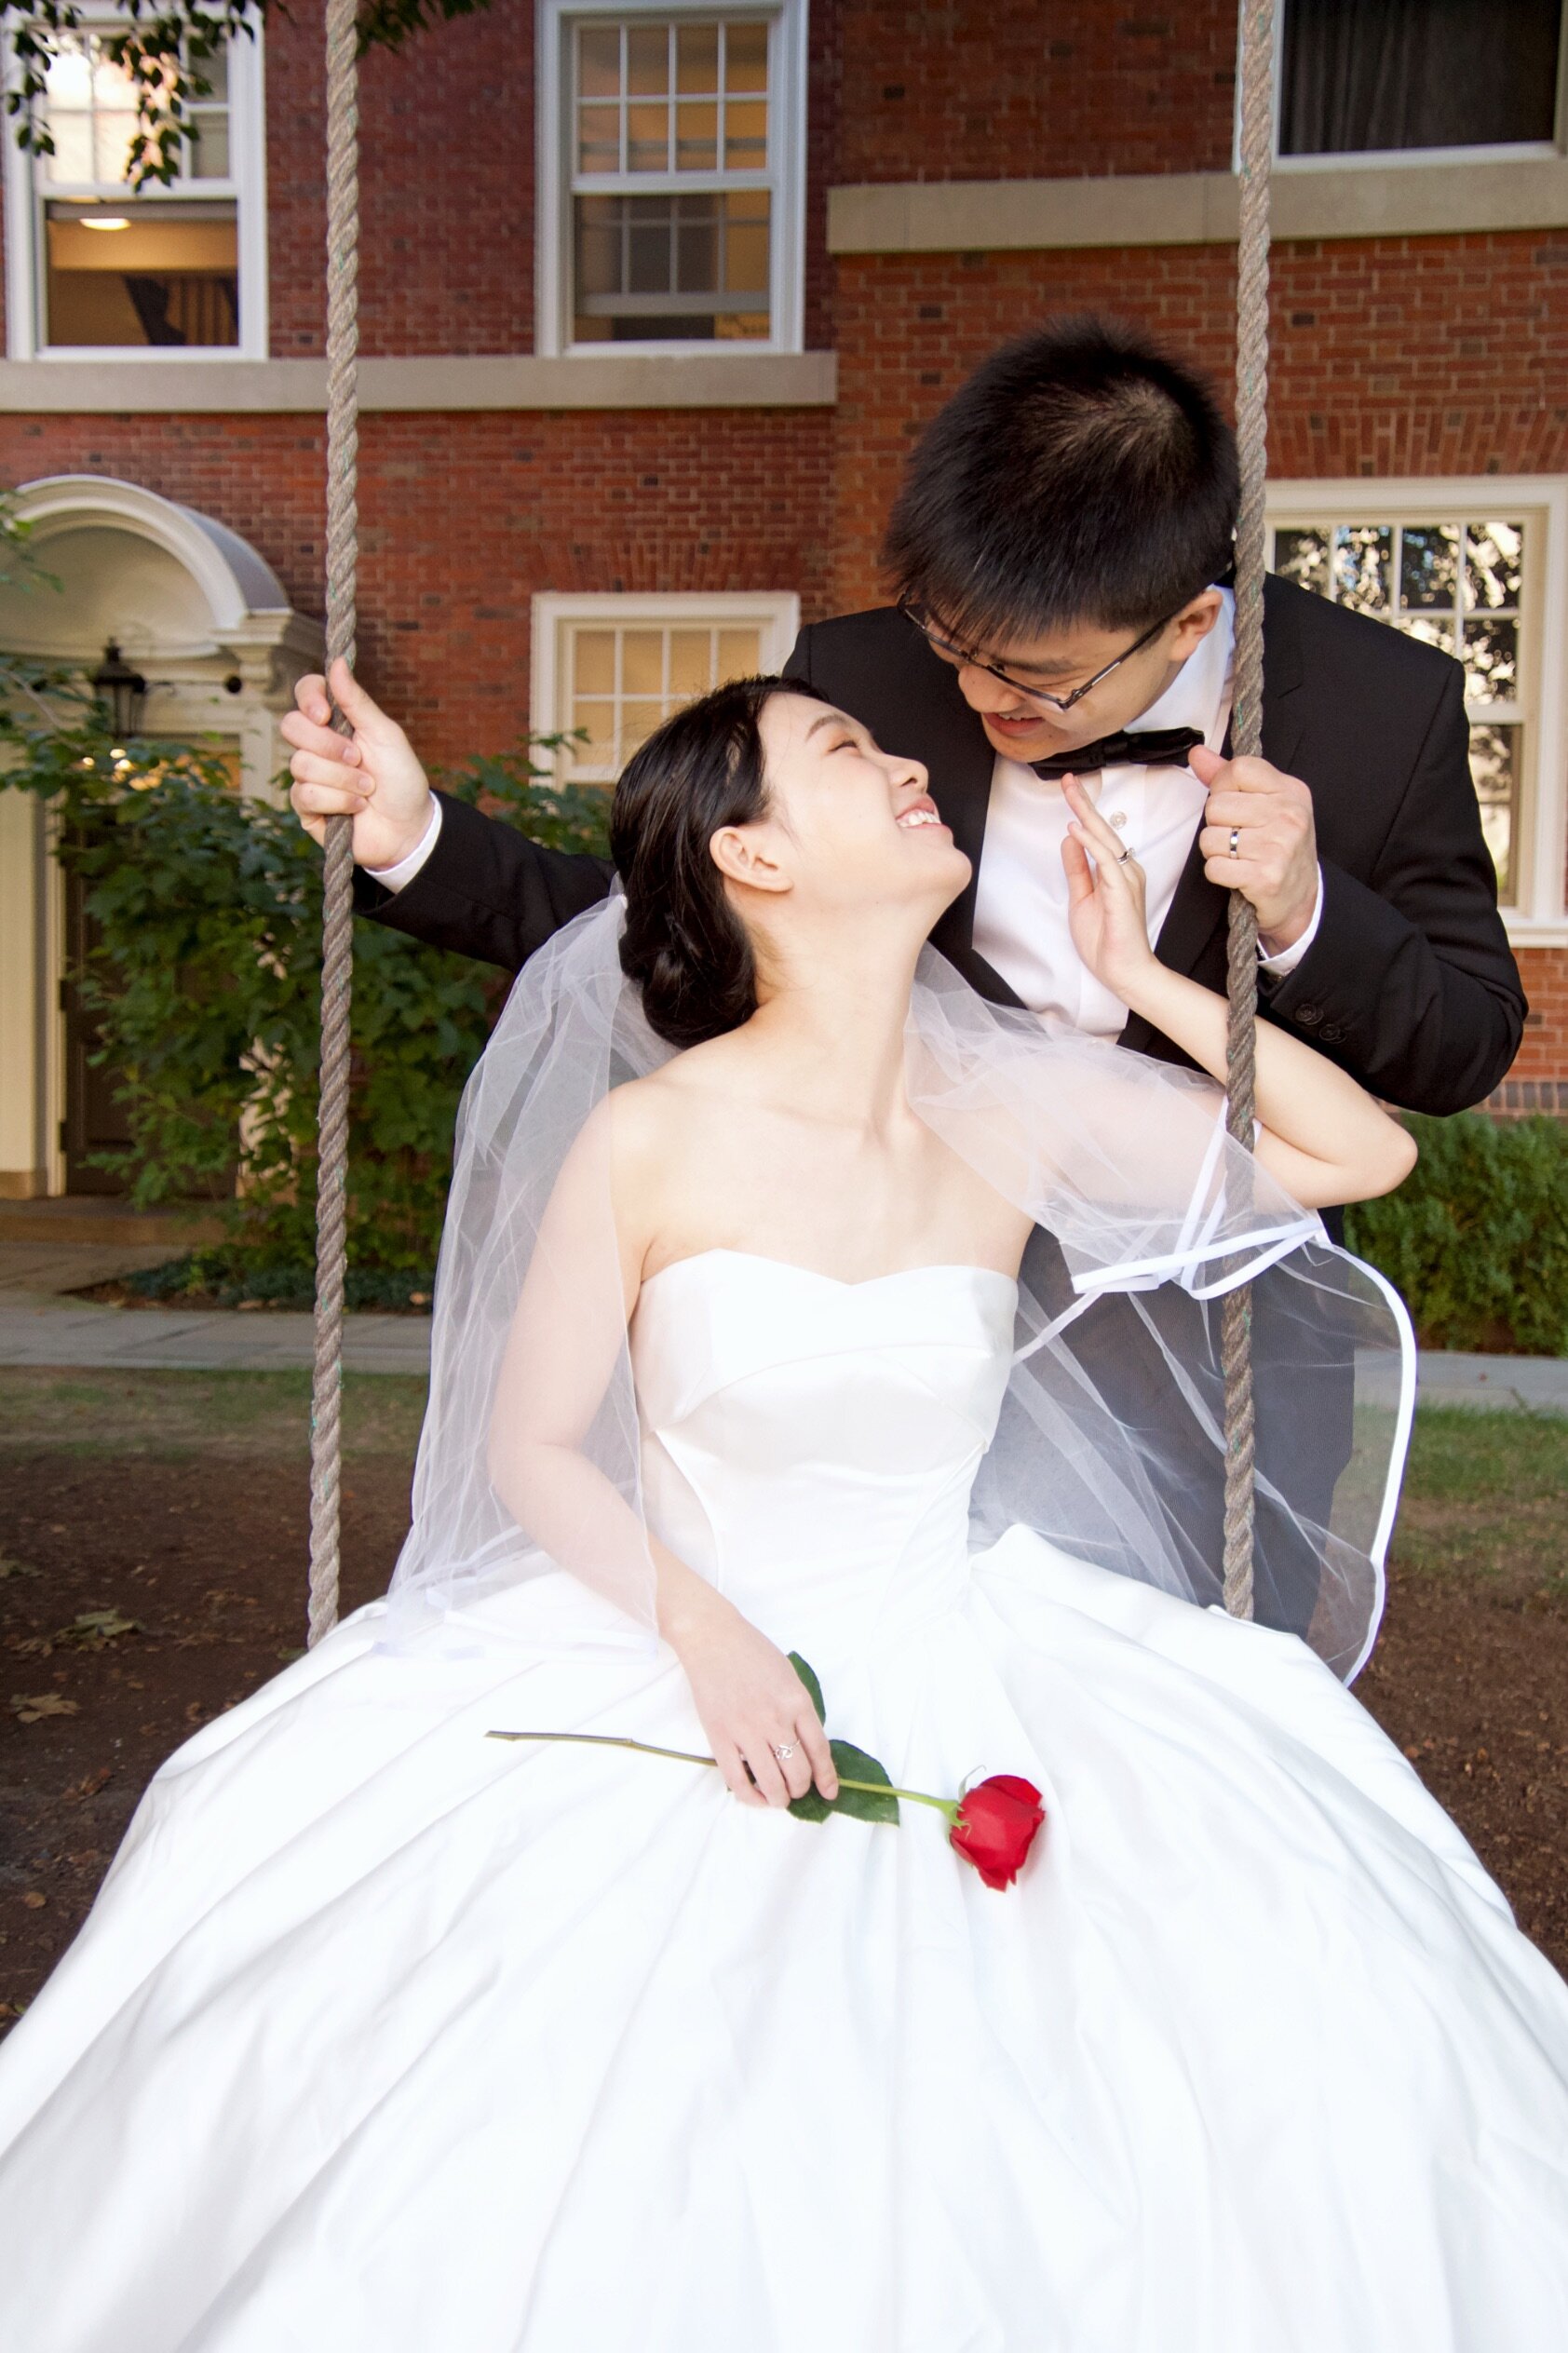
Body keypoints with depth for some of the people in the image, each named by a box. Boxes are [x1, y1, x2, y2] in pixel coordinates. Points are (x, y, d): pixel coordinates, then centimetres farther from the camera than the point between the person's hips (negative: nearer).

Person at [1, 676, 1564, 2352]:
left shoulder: (1020, 1111, -4)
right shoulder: (649, 1139, -11)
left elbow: (1365, 1153, 3)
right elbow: (532, 1451, -3)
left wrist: (1140, 977, -4)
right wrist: (704, 1630, -18)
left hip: (962, 1664, 3)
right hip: (679, 1655, -2)